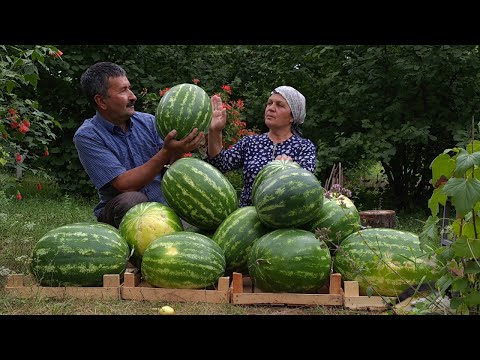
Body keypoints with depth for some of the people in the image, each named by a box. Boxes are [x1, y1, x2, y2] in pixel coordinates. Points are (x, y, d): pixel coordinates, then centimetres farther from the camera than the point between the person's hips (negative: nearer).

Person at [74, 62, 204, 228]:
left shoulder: (149, 122, 5)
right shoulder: (87, 136, -9)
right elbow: (124, 185, -19)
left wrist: (178, 149, -21)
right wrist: (166, 152, -27)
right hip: (118, 212, -3)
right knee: (132, 200, -36)